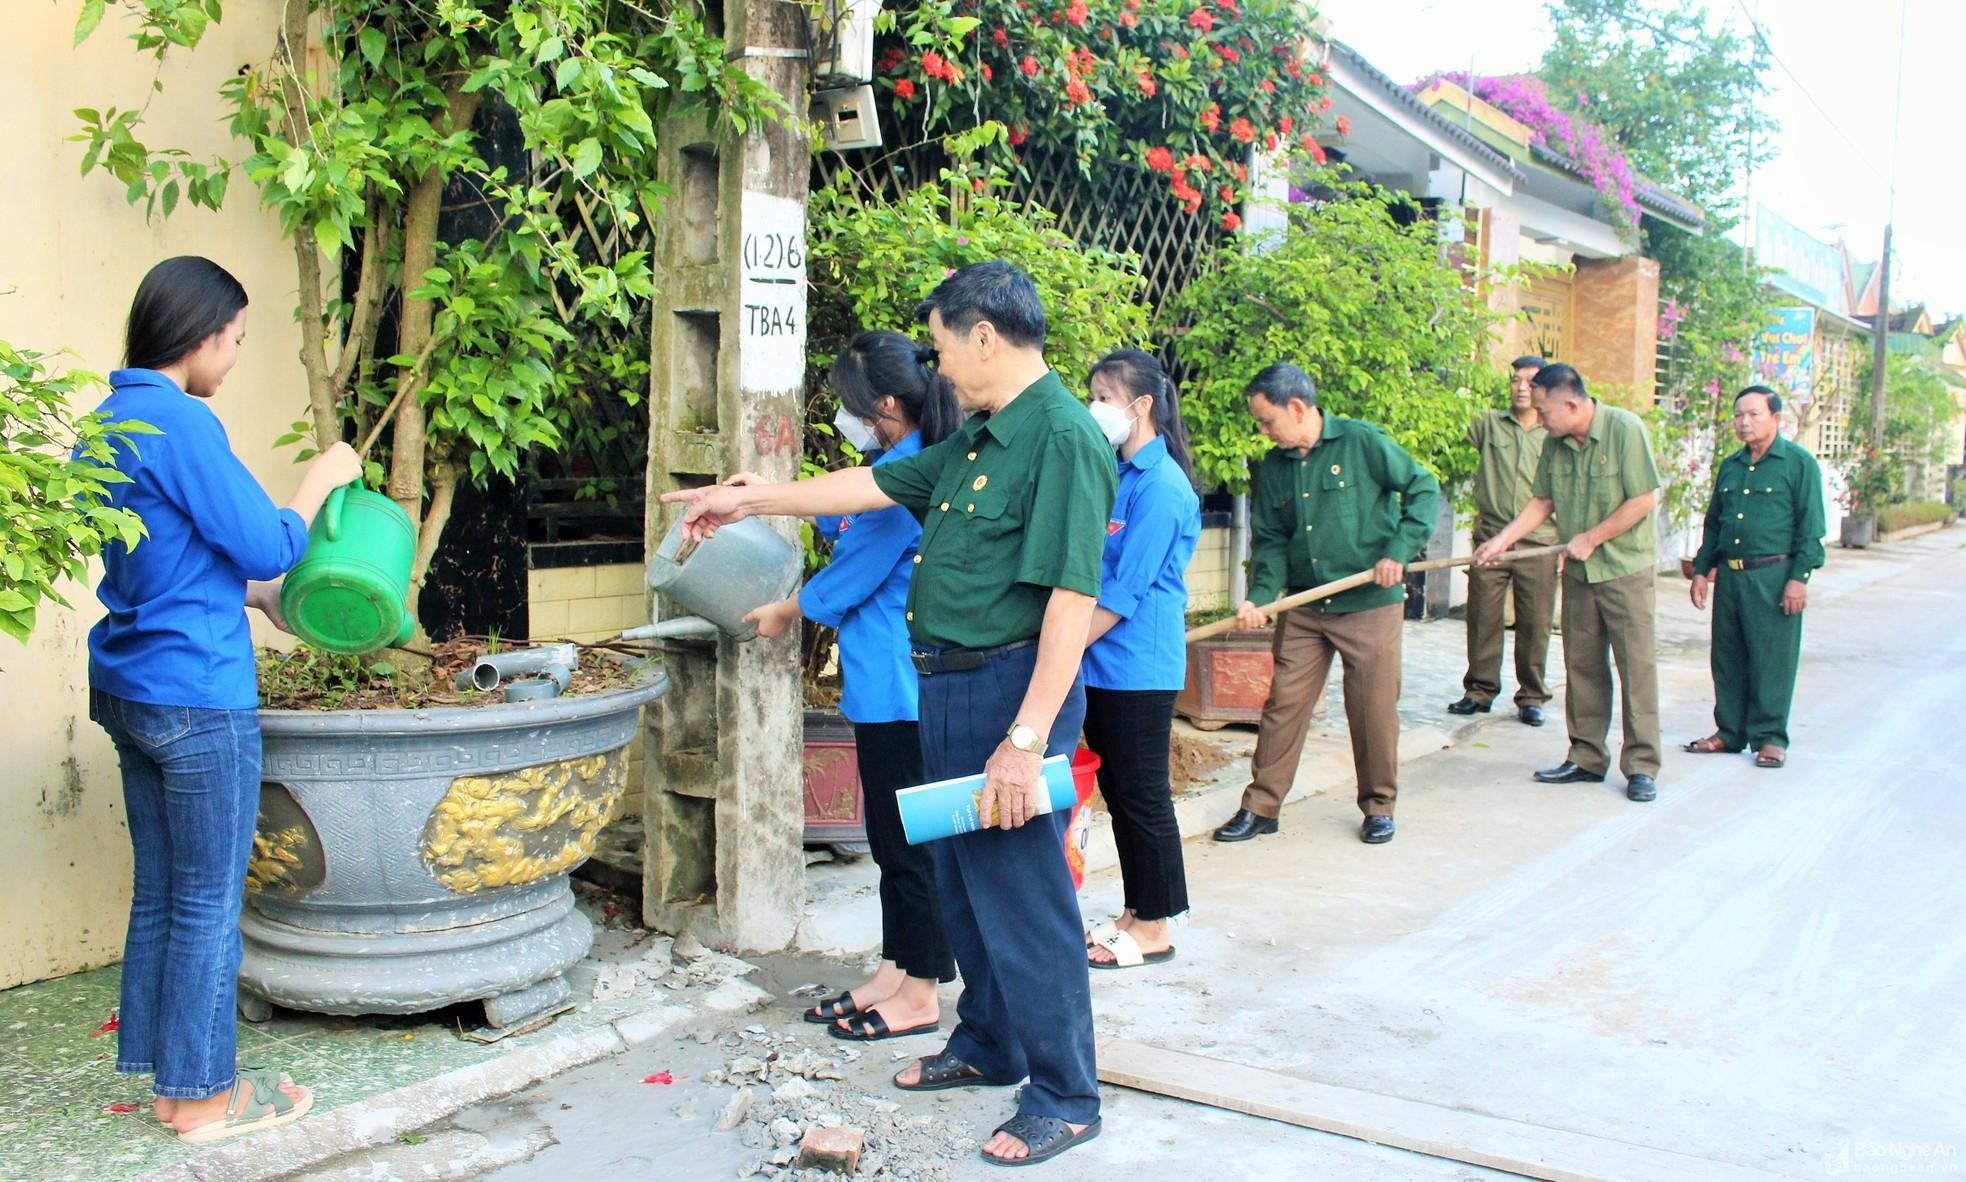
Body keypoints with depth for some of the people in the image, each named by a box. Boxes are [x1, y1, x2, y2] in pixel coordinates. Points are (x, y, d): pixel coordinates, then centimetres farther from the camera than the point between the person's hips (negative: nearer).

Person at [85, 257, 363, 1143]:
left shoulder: (114, 420, 12)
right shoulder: (180, 423, -17)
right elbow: (268, 549, -15)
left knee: (160, 890, 16)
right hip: (195, 695, -9)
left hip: (129, 685, 9)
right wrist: (322, 477, -1)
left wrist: (255, 593, 22)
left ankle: (163, 1070, 27)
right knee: (208, 902, 2)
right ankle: (201, 1094, 13)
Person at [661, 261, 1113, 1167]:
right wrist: (748, 500, 29)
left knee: (1021, 894, -2)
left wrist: (1027, 737, -27)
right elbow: (876, 483, 24)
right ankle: (987, 1047, 37)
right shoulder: (977, 439, 13)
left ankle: (1064, 1098, 13)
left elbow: (1071, 598, -24)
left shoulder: (1063, 438, -18)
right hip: (948, 686, 10)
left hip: (1012, 690, -10)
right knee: (963, 881, 20)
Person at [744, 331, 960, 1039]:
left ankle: (918, 996, 11)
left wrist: (785, 612, 7)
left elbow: (850, 578, -10)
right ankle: (896, 972, 26)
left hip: (898, 687, -10)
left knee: (908, 841, 0)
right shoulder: (919, 465, 11)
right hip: (896, 684, 10)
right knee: (895, 838, 16)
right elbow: (847, 521, 26)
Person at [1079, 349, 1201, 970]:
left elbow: (1124, 592, -19)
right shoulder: (1114, 474, 11)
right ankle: (1137, 912, 27)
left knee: (1142, 796, 2)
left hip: (1139, 668, -9)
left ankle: (1153, 929, 14)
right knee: (1118, 791, 15)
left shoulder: (1159, 486, -16)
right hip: (1103, 664, 9)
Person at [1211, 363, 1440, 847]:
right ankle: (1260, 806, 12)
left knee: (1374, 710, 4)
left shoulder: (1363, 442, -9)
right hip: (1304, 609, 4)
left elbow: (1424, 490, -5)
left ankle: (1379, 806, 21)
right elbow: (1271, 540, 7)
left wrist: (1398, 552, -14)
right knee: (1282, 704, 3)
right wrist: (1260, 597, -7)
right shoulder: (1274, 467, 6)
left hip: (1371, 604, -4)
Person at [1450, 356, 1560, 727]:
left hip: (1538, 543, 0)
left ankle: (1531, 697, 12)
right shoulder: (1488, 424, 9)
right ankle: (1479, 691, 14)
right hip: (1490, 536, 0)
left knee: (1535, 624, 1)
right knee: (1482, 617, 2)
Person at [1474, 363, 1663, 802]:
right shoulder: (1555, 443, 3)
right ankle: (1586, 758, 18)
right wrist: (1501, 541, 1)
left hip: (1626, 569, -6)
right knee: (1582, 665, 9)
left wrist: (1590, 539, -13)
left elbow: (1644, 499, -15)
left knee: (1636, 664, -3)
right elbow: (1542, 501, 11)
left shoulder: (1625, 429, -14)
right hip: (1578, 571, 6)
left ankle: (1641, 766, 3)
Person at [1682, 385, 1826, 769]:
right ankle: (1730, 731, 20)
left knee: (1772, 661, -1)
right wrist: (1701, 570, 14)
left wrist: (1799, 577, -12)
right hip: (1729, 575, 6)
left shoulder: (1799, 463, -3)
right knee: (1727, 657, 10)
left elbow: (1811, 528, -6)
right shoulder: (1730, 467, 15)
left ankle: (1769, 737, 8)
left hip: (1773, 576, -6)